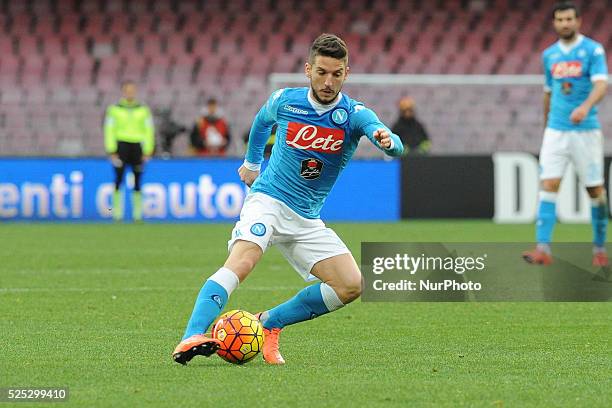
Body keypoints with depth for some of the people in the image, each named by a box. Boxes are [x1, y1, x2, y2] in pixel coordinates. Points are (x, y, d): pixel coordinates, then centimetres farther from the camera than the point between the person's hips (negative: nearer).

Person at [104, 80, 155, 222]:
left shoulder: (144, 110, 9)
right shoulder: (114, 109, 5)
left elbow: (149, 131, 10)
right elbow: (109, 131, 3)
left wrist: (147, 152, 3)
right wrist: (112, 152, -5)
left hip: (137, 146, 1)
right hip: (121, 145, -1)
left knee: (137, 182, 1)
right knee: (119, 180, -7)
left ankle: (137, 213, 6)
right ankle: (117, 212, -3)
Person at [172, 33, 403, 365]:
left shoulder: (354, 114, -8)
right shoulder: (285, 101, -4)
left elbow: (395, 147, -29)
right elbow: (262, 122, 23)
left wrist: (387, 140, -52)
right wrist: (252, 162, 32)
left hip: (307, 220, 3)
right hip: (267, 200, -3)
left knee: (351, 286, -12)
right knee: (241, 262, -31)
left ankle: (270, 323, 1)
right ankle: (191, 338, -44)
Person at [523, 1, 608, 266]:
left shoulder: (593, 50, -4)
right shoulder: (549, 55, 11)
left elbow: (601, 84, -18)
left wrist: (585, 107, -36)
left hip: (586, 129, -3)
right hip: (556, 130, 3)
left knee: (595, 189, 3)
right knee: (548, 185, -10)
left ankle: (599, 249, 17)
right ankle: (543, 249, -15)